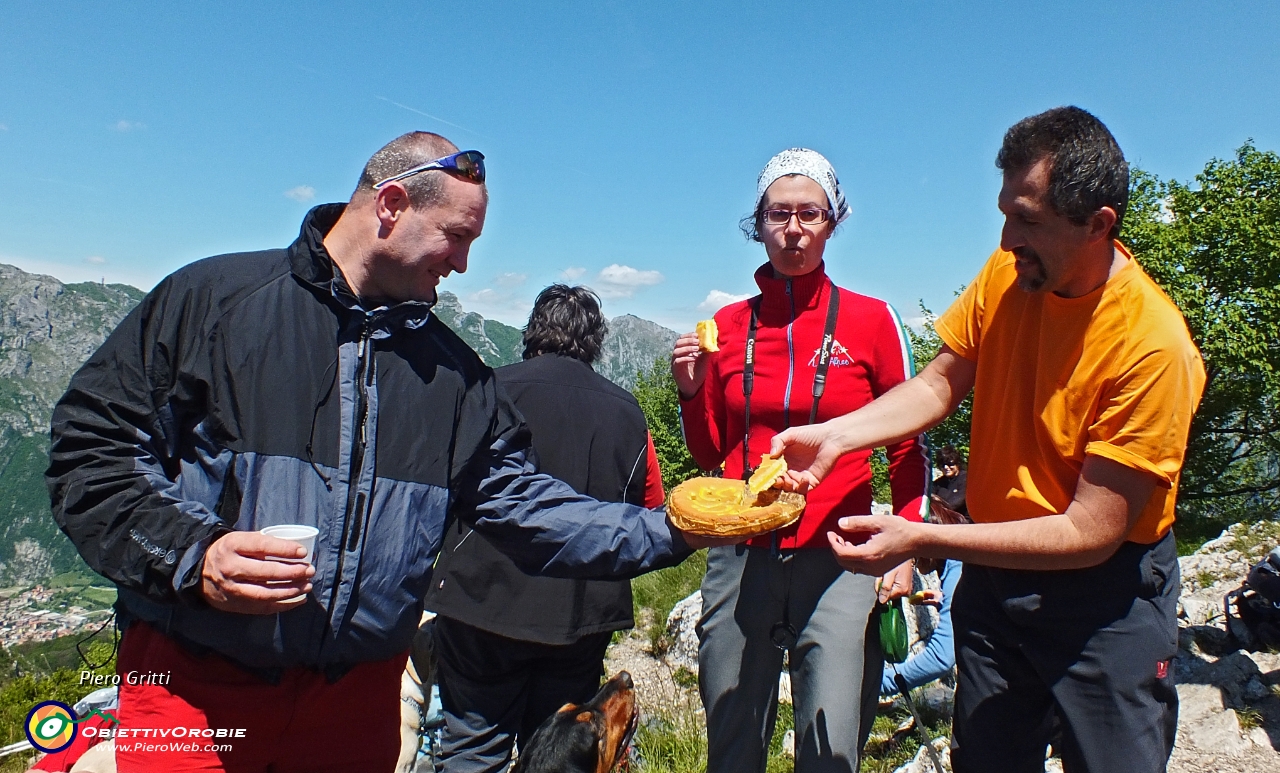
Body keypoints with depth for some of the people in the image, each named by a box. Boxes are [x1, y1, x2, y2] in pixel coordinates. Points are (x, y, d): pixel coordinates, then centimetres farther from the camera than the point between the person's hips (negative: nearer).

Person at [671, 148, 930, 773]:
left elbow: (909, 448, 5)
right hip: (740, 559, 3)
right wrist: (690, 391, -4)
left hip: (838, 562, -2)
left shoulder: (872, 319, 0)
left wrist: (904, 549, -4)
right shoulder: (728, 324, 6)